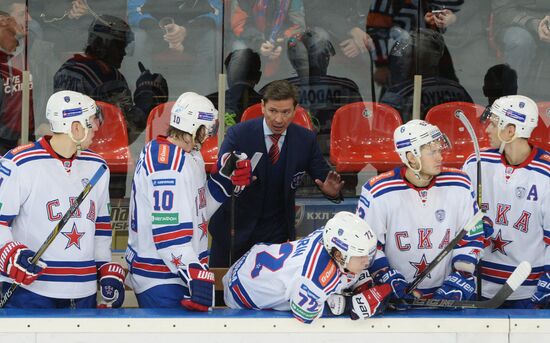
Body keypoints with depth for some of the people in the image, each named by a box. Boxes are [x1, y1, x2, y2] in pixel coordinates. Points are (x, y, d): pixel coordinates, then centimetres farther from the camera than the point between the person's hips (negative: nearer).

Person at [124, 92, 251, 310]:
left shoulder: (189, 156, 12)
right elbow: (168, 231, -26)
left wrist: (225, 179, 6)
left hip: (179, 272, 10)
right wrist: (197, 275, -28)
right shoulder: (167, 164, -20)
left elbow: (199, 210, 19)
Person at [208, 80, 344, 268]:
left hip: (277, 233, 1)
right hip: (235, 229, -1)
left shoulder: (305, 140, -5)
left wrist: (332, 190, -27)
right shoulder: (238, 134, -13)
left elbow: (323, 177, -2)